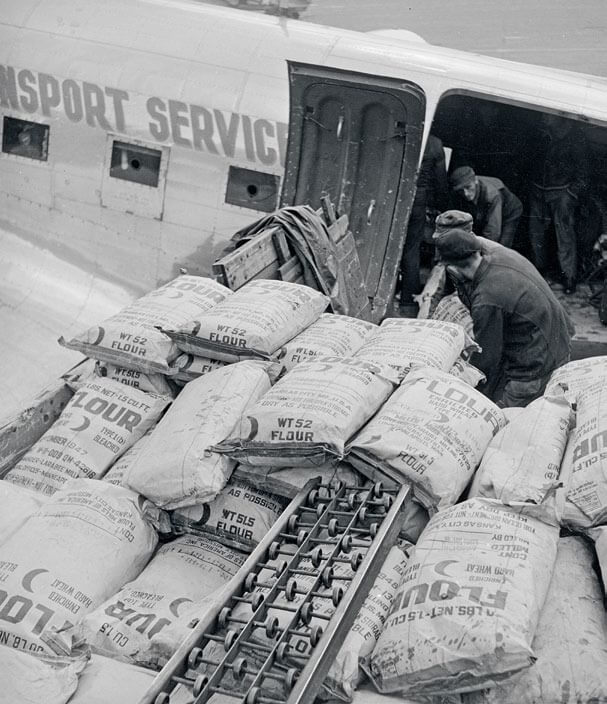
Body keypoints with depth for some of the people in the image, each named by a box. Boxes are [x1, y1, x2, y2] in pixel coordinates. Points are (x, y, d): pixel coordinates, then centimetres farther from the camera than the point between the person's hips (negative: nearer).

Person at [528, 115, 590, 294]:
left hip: (561, 193, -5)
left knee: (565, 235, -6)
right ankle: (540, 267, 28)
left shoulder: (575, 138, -10)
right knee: (536, 232, 10)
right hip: (538, 190, 5)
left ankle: (569, 276, 1)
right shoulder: (542, 135, 4)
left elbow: (582, 172, -6)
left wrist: (572, 193, -10)